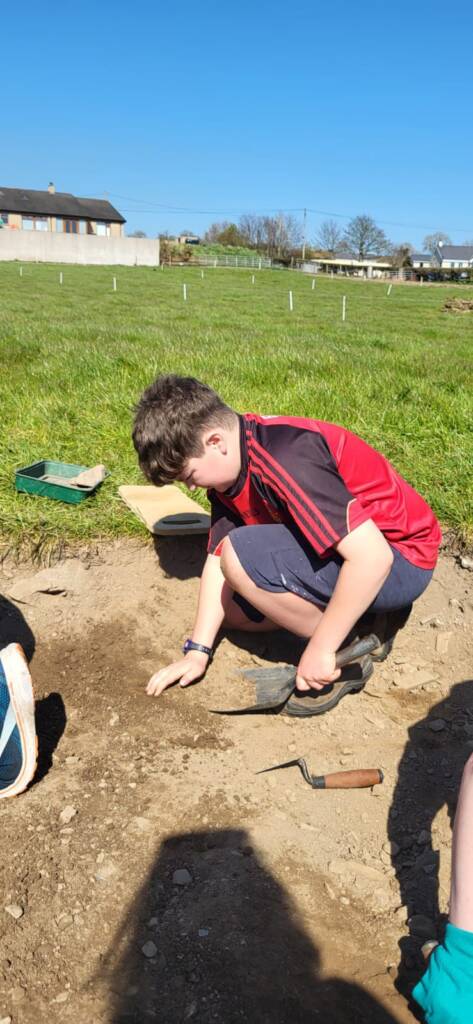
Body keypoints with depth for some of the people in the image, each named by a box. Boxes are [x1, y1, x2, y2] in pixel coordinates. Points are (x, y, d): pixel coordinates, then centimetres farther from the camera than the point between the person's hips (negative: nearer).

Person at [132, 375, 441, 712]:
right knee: (232, 607, 9)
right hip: (344, 542, 9)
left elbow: (373, 555, -34)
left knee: (244, 556, -27)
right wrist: (197, 651, -1)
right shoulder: (229, 465, -1)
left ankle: (346, 658, -9)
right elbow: (218, 556, 4)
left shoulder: (286, 459, -30)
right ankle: (355, 615, 11)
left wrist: (320, 649, -24)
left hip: (398, 557, -9)